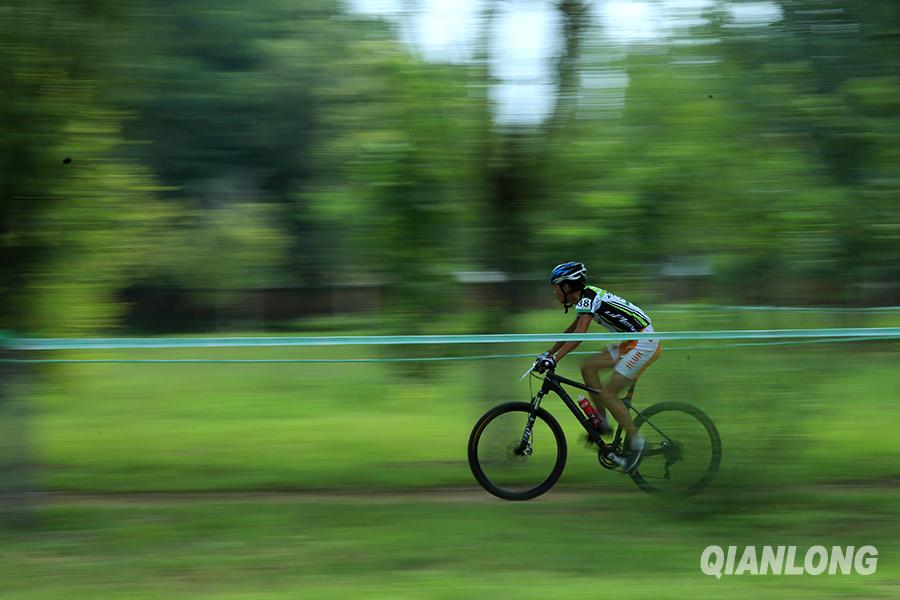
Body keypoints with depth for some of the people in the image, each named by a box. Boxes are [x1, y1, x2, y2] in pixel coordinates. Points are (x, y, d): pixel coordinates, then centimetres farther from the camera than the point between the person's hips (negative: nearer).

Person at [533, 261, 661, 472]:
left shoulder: (587, 299, -17)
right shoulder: (586, 298, 13)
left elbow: (578, 336, -29)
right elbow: (571, 331, 24)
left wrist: (554, 359, -32)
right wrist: (548, 353, 21)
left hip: (643, 344, -10)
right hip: (631, 342, 10)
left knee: (608, 393, -9)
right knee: (588, 368, 7)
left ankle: (636, 442, -1)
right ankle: (603, 422, 10)